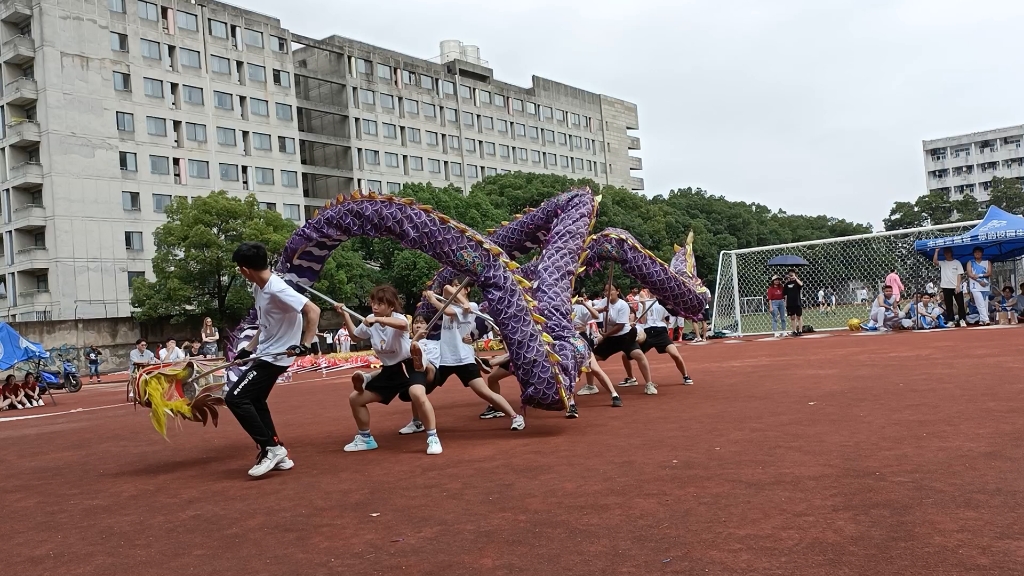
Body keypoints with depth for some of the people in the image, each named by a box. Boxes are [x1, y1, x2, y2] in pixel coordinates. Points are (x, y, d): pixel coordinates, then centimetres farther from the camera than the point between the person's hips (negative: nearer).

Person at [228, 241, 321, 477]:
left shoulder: (277, 289, -24)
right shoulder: (259, 287, 5)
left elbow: (313, 310, -27)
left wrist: (305, 345, -31)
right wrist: (248, 349, 17)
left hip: (275, 357, -10)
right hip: (264, 354, 10)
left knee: (235, 398, -13)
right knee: (255, 402, 17)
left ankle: (271, 448, -5)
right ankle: (278, 454, 25)